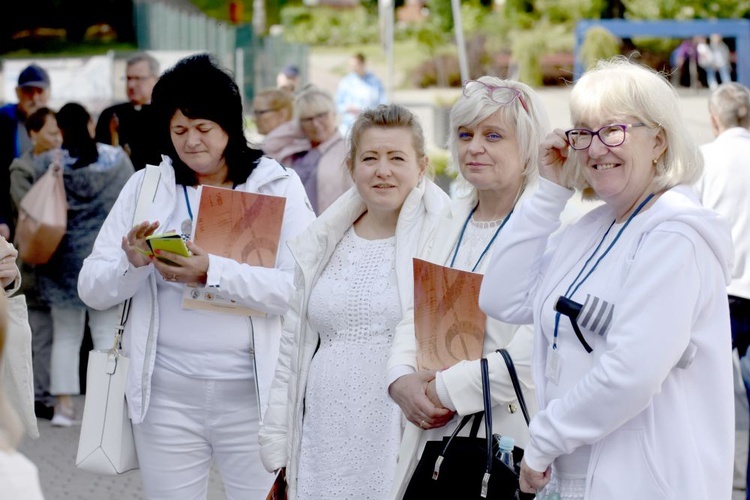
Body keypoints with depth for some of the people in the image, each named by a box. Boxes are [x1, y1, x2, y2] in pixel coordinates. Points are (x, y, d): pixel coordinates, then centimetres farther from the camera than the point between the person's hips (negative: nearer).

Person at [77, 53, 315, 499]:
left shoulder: (278, 186, -1)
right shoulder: (145, 187, 6)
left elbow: (301, 287, -14)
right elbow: (92, 290, 3)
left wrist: (213, 272, -25)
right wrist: (132, 262, -17)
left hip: (253, 393, -2)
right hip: (166, 394, 2)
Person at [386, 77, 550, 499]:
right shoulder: (453, 223, 14)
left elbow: (535, 353, -20)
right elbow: (416, 315, 14)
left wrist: (446, 390, -14)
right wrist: (402, 380, -5)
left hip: (509, 440, -6)